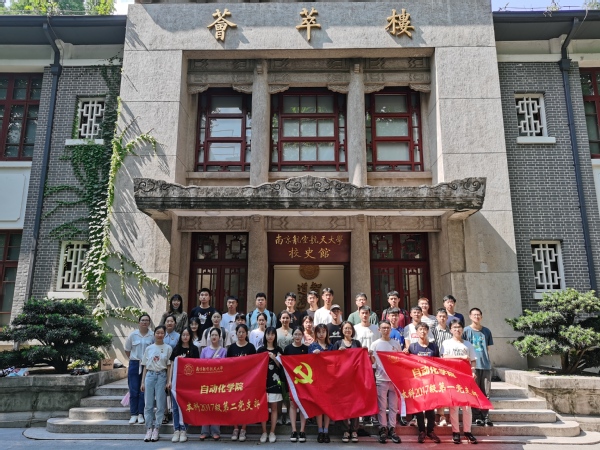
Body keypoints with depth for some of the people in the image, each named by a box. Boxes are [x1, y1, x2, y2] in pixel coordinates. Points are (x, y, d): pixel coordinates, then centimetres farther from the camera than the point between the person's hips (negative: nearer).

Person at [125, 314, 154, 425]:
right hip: (134, 365, 1)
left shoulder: (153, 335, -3)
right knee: (133, 391, 4)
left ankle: (141, 414, 13)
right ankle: (133, 414, 14)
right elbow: (127, 350, 12)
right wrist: (134, 359, 10)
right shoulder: (133, 335, 2)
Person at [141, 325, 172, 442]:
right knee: (148, 404, 4)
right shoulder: (149, 348, 9)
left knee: (160, 404, 0)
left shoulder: (168, 348, 2)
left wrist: (169, 381, -6)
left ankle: (156, 429, 10)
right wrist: (142, 382, 7)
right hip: (150, 375, 2)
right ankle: (149, 429, 14)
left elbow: (169, 366, 1)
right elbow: (145, 366, 11)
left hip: (162, 376, -2)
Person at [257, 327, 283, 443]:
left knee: (274, 408, 2)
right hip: (263, 381, 0)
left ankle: (272, 433, 10)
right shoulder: (260, 350, 6)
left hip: (275, 381, 0)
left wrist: (274, 358, -11)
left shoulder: (278, 350, 6)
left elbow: (281, 366, 2)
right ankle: (264, 432, 10)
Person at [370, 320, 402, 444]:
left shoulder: (396, 344, 8)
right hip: (381, 379, -2)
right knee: (382, 406, 2)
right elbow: (372, 362, -1)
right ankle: (383, 429, 11)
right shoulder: (375, 344, 0)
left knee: (393, 405, 7)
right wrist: (369, 355, -20)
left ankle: (392, 429, 16)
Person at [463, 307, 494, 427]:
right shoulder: (466, 331, 1)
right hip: (472, 366, -3)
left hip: (486, 365, 3)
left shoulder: (486, 331, 11)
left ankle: (486, 417, 14)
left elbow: (488, 348, 17)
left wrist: (486, 359, 8)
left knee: (486, 393, 6)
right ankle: (477, 417, 10)